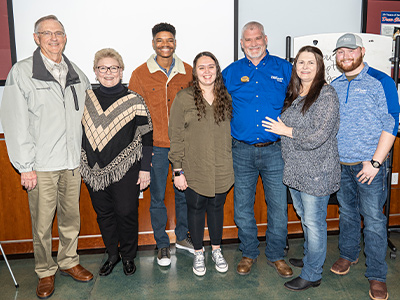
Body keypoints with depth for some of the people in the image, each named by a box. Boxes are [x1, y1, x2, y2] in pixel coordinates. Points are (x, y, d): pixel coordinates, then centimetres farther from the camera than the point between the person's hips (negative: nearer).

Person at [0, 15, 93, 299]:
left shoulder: (77, 74, 9)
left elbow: (87, 114, 20)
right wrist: (25, 166, -9)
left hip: (73, 162, 4)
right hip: (41, 165, -3)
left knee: (71, 217, 13)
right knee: (42, 224, 5)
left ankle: (69, 261, 33)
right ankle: (46, 272, 25)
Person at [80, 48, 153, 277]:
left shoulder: (133, 101, -5)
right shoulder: (86, 98, 6)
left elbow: (147, 137, -4)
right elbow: (80, 134, 15)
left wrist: (145, 168, -6)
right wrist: (80, 164, 13)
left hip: (126, 171, -3)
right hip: (94, 171, 4)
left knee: (126, 213, 5)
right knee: (104, 214, 13)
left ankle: (128, 256, 28)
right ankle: (112, 254, 34)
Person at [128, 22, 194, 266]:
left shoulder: (188, 72, 4)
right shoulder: (140, 74, -1)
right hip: (155, 146, -1)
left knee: (184, 193, 13)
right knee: (157, 197, 8)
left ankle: (182, 236, 34)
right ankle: (163, 244, 26)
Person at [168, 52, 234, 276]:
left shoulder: (226, 97, 4)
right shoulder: (183, 98, -7)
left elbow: (232, 131, 11)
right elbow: (176, 137, -7)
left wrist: (232, 164, 9)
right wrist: (178, 171, -9)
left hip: (221, 170, 3)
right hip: (194, 170, -2)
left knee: (217, 207, 16)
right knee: (196, 208, 12)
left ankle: (217, 250, 36)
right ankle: (198, 253, 32)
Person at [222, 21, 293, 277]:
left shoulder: (284, 69, 5)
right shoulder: (231, 72, 8)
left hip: (274, 150, -1)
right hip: (242, 151, 1)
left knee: (279, 206, 5)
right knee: (243, 207, 9)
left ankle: (276, 255, 26)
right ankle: (249, 253, 29)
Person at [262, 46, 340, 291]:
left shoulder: (326, 94, -14)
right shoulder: (294, 93, 10)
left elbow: (318, 136, -22)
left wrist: (286, 131, -14)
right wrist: (283, 129, 8)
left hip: (316, 172, -8)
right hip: (295, 169, 8)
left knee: (314, 222, 3)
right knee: (305, 218, 21)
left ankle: (312, 275, 18)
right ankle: (310, 259, 41)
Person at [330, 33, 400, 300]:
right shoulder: (334, 86, 10)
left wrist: (375, 162, -15)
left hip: (369, 164, -4)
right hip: (339, 164, 5)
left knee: (373, 219, 0)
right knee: (347, 212, 17)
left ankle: (377, 275, 14)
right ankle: (348, 254, 37)